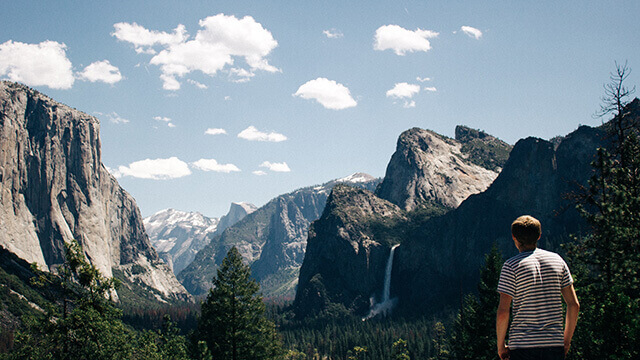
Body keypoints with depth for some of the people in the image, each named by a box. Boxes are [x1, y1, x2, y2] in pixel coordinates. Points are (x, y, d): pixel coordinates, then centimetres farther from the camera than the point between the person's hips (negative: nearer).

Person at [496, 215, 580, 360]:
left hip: (523, 347, -4)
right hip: (555, 345, 4)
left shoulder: (511, 265, -6)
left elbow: (503, 312, -11)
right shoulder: (557, 260, 7)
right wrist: (566, 341, 15)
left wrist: (500, 346, 1)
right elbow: (574, 305, 8)